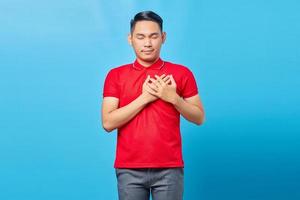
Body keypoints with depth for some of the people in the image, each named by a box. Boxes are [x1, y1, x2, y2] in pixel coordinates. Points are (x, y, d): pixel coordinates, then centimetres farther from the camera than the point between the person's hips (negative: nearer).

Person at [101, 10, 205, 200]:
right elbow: (108, 123, -4)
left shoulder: (181, 73, 4)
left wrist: (173, 98, -10)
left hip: (169, 168, 0)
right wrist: (144, 97, -11)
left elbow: (199, 118, 7)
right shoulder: (116, 75, 4)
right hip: (129, 169, 0)